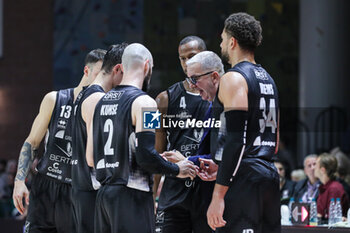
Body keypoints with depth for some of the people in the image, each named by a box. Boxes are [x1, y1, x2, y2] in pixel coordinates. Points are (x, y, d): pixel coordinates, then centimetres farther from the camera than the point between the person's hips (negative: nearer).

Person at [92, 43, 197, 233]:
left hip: (104, 194, 8)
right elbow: (146, 156, -18)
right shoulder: (143, 102, -11)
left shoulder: (102, 101, 14)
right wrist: (177, 170, -3)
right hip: (131, 195, -8)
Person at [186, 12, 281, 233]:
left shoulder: (234, 79, -8)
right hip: (269, 176, 9)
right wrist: (220, 166, 27)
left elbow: (235, 140, -18)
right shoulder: (267, 79, 20)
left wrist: (218, 195, -19)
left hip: (243, 181, -9)